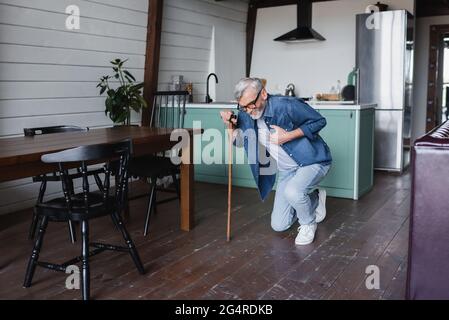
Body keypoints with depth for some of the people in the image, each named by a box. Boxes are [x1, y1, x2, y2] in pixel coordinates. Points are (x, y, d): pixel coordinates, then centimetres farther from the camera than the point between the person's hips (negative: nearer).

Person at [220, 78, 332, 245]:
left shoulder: (286, 105, -25)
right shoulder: (245, 115, -6)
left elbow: (319, 121, -16)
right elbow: (238, 141, 9)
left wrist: (289, 136, -26)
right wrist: (231, 124, -12)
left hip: (313, 161, -6)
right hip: (287, 170, 7)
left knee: (292, 192, -39)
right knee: (278, 226, 8)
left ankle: (308, 224, -4)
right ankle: (314, 198, 31)